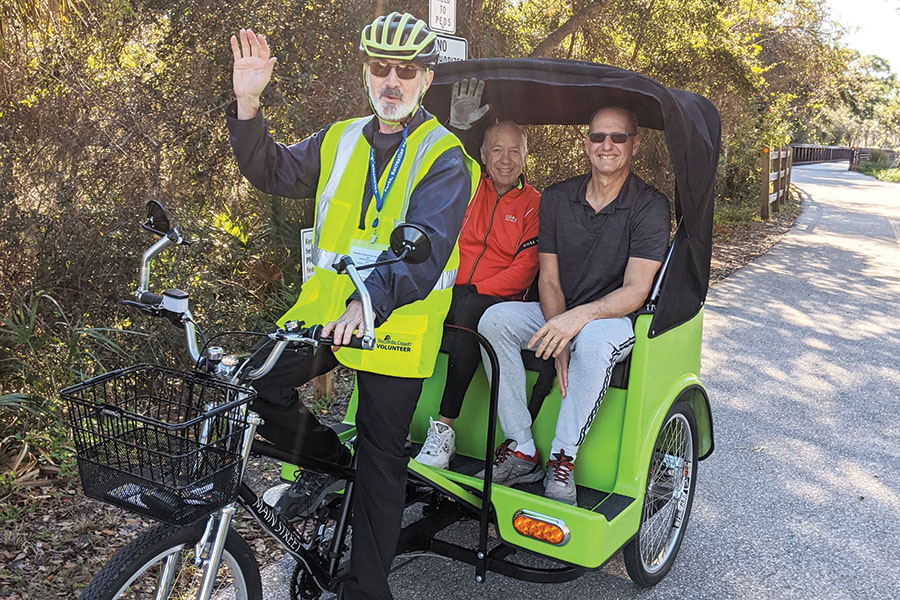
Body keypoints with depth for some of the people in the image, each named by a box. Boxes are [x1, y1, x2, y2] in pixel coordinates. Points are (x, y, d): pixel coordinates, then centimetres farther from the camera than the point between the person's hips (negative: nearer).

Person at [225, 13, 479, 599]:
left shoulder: (445, 158, -7)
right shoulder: (341, 141, 11)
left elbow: (426, 247, -21)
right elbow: (274, 172, 10)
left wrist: (370, 301, -39)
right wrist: (248, 105, -7)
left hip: (396, 321, -4)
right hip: (326, 305, 5)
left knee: (381, 456, 4)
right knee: (254, 384, -14)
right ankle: (328, 461, 14)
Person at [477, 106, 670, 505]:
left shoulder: (650, 207, -9)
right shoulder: (556, 198, 3)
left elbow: (635, 291, -17)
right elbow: (548, 280, 0)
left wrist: (579, 317, -34)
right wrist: (559, 339, -17)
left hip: (615, 319, -4)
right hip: (558, 314, 4)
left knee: (593, 340, -39)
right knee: (494, 319, -23)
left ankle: (563, 460, -25)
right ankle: (521, 451, -20)